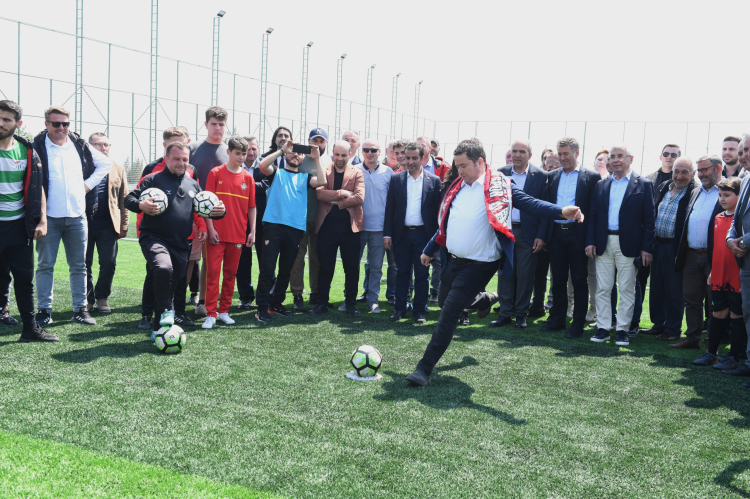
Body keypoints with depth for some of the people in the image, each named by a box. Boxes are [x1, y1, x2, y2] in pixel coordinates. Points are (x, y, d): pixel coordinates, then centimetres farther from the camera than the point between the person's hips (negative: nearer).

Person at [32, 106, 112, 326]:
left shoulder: (80, 146, 7)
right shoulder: (37, 147, -3)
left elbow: (106, 163, 18)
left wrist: (89, 184, 6)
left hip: (77, 216, 3)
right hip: (49, 217, -3)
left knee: (78, 266, 8)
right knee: (45, 265, 4)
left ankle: (80, 308, 16)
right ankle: (44, 310, 11)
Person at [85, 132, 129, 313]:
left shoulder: (118, 170, 10)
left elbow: (123, 200, 9)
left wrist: (123, 225, 3)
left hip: (108, 225, 1)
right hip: (84, 223, -1)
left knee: (109, 263, 0)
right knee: (84, 264, 4)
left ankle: (102, 296, 18)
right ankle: (87, 298, 17)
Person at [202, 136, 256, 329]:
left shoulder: (248, 178, 7)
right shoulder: (216, 173, -1)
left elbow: (252, 206, 10)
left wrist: (252, 231, 4)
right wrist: (210, 229, -9)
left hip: (238, 234, 3)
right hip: (217, 233, -3)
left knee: (230, 273, 8)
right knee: (213, 272, -4)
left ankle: (224, 311, 18)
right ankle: (210, 314, 0)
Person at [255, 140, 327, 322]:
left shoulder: (305, 177, 18)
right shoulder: (277, 173, 13)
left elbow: (321, 181, -2)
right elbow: (262, 165, -8)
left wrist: (316, 158, 0)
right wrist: (281, 150, -7)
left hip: (295, 228, 3)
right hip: (274, 225, -3)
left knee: (286, 270, 11)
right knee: (267, 268, -6)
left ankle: (276, 304, 23)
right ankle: (262, 307, -3)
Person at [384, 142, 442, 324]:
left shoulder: (434, 181, 2)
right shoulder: (396, 179, 6)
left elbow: (437, 210, 2)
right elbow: (390, 208, 6)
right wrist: (387, 234, 0)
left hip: (423, 234, -1)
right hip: (402, 234, 1)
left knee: (422, 274, 4)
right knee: (402, 273, 7)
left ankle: (419, 311, 13)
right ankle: (399, 309, 16)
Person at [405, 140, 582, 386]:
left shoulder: (499, 186, -10)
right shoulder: (457, 187, 10)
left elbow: (530, 203, -20)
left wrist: (561, 211, -37)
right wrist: (429, 250, 27)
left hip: (479, 264, -8)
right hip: (454, 260, 8)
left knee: (448, 314, -11)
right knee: (445, 298, 26)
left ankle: (425, 368, -3)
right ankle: (483, 300, 55)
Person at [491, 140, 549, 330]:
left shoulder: (540, 175, -2)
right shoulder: (501, 173, 6)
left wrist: (541, 236, -8)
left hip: (528, 234, -2)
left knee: (525, 276, 3)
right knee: (505, 273, 5)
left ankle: (521, 314, 15)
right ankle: (505, 313, 14)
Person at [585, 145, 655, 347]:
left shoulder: (643, 185, 0)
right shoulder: (601, 185, 12)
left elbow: (649, 218, -3)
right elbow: (593, 215, 11)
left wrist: (647, 248, -9)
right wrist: (590, 241, 1)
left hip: (628, 245, -3)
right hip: (603, 244, 4)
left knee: (626, 289, 2)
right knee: (602, 288, 6)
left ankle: (622, 329, 10)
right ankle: (603, 328, 13)